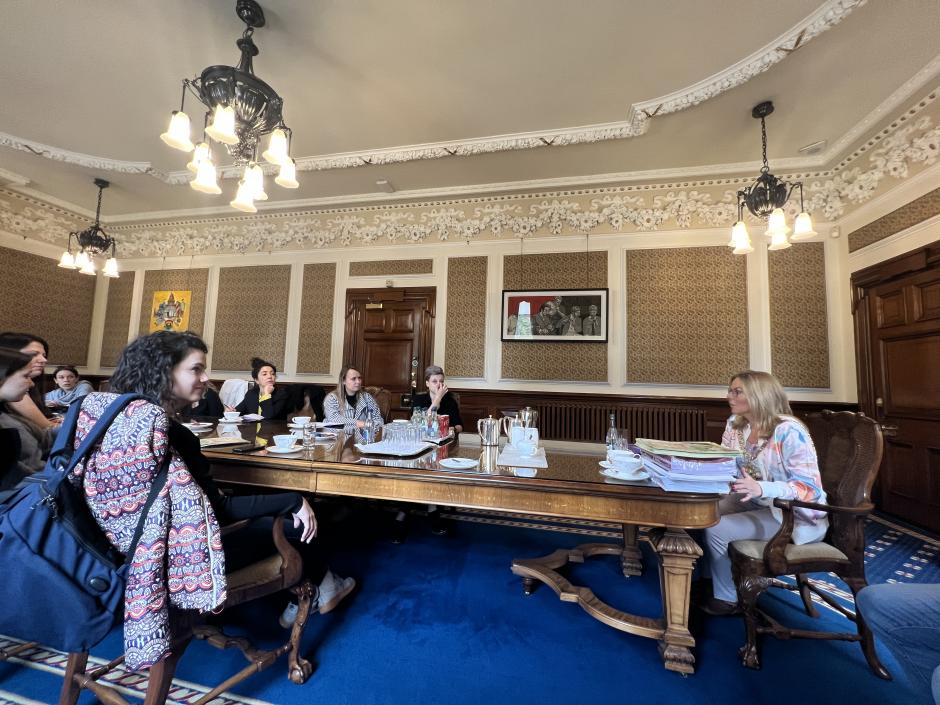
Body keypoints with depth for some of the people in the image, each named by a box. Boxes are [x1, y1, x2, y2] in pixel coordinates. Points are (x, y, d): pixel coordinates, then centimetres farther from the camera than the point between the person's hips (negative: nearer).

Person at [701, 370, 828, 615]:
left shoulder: (789, 432, -23)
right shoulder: (735, 424, -1)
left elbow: (810, 488, -26)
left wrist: (761, 489, -42)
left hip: (795, 514, -7)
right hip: (756, 502, 7)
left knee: (716, 529, -23)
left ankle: (727, 598, 4)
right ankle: (708, 577, 10)